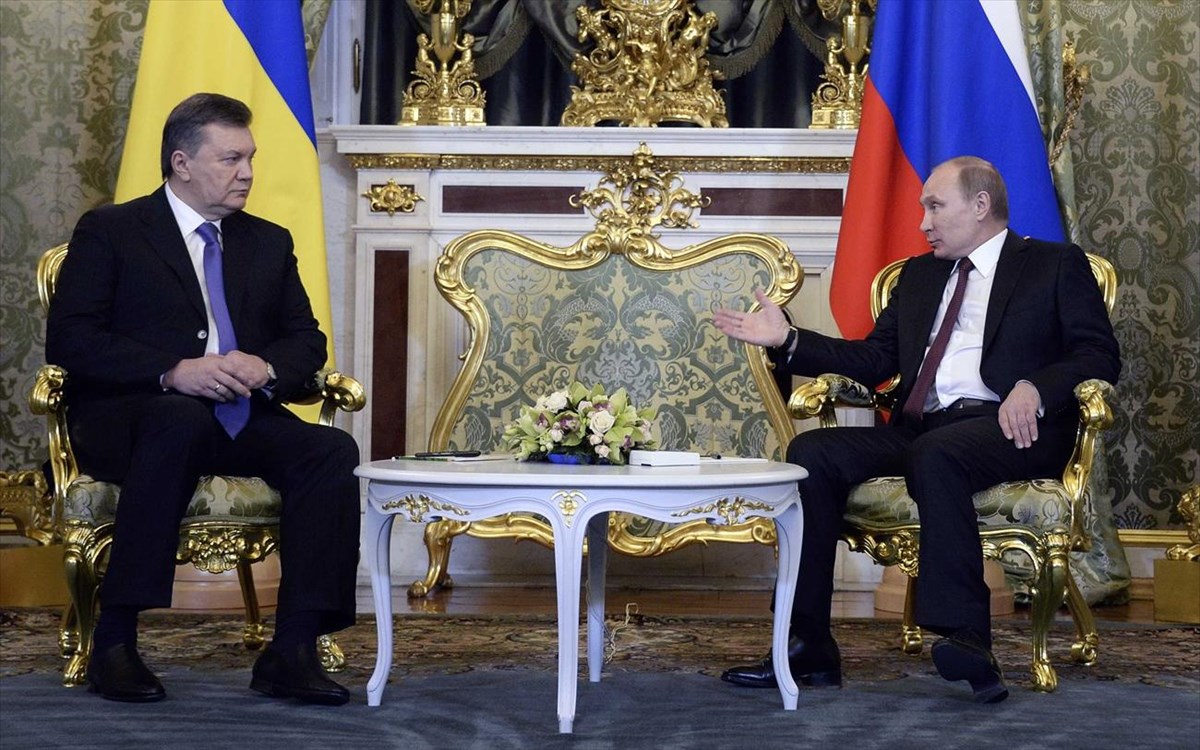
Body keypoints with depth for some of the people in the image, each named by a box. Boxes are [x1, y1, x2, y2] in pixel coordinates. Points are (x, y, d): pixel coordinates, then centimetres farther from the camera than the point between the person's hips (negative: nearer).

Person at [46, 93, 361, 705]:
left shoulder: (269, 242, 20)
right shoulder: (109, 231, 5)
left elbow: (306, 339, 14)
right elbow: (69, 339, -7)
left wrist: (266, 368, -11)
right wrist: (174, 372, -21)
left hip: (240, 420, 5)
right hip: (125, 418, -4)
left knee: (332, 451, -24)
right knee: (181, 420, -39)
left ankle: (292, 651, -25)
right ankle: (114, 639, -33)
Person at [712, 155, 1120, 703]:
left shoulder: (1056, 265, 12)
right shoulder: (919, 274, 28)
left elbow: (1100, 354, 1)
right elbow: (873, 360, 22)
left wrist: (1034, 388, -17)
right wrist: (786, 340, 12)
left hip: (1009, 429, -5)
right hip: (918, 429, 6)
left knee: (935, 454, -38)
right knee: (812, 452, -19)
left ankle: (965, 638, -38)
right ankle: (808, 647, -20)